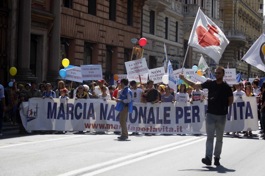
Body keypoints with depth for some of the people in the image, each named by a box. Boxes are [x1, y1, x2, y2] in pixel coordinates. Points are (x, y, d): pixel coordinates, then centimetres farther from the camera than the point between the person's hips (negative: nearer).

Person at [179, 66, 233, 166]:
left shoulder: (226, 87, -2)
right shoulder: (210, 84, 2)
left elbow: (231, 100, 8)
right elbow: (195, 85, 3)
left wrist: (224, 107, -2)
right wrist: (184, 79, -1)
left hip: (221, 115, 0)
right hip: (210, 114, 0)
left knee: (219, 138, 9)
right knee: (210, 137, -7)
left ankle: (217, 158, 18)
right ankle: (208, 158, -15)